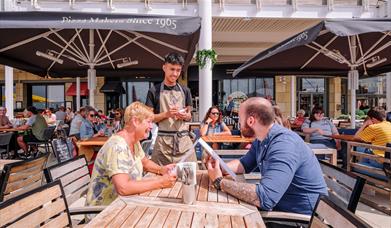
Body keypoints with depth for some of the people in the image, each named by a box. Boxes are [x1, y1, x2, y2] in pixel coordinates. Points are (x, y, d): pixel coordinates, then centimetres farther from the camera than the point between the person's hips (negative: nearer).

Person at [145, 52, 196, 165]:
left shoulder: (185, 91, 11)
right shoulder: (154, 91, 1)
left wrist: (185, 115, -7)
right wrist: (166, 114, -15)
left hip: (183, 139, 3)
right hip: (163, 140, -2)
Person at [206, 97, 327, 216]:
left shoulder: (284, 144, -30)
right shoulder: (261, 140, 1)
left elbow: (264, 198, -38)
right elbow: (244, 164, 13)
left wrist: (220, 182, -27)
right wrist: (219, 166, -6)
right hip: (279, 205, 7)